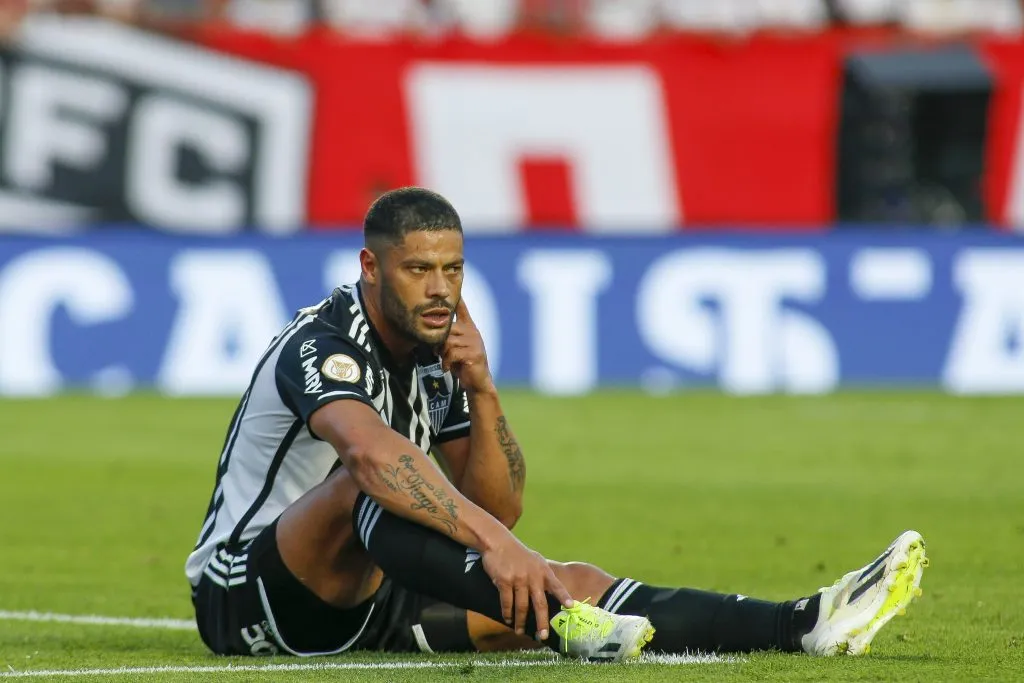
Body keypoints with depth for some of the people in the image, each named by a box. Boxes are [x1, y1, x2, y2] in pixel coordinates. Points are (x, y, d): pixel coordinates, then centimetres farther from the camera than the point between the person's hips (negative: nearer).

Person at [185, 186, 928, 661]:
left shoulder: (437, 358, 9)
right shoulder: (322, 345, -19)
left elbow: (499, 508, 7)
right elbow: (372, 454, -41)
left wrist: (481, 394, -8)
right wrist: (493, 540, -50)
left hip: (362, 597, 8)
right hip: (248, 595, -8)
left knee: (576, 583, -8)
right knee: (373, 483, -38)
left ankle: (805, 624, -19)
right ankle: (556, 622, -55)